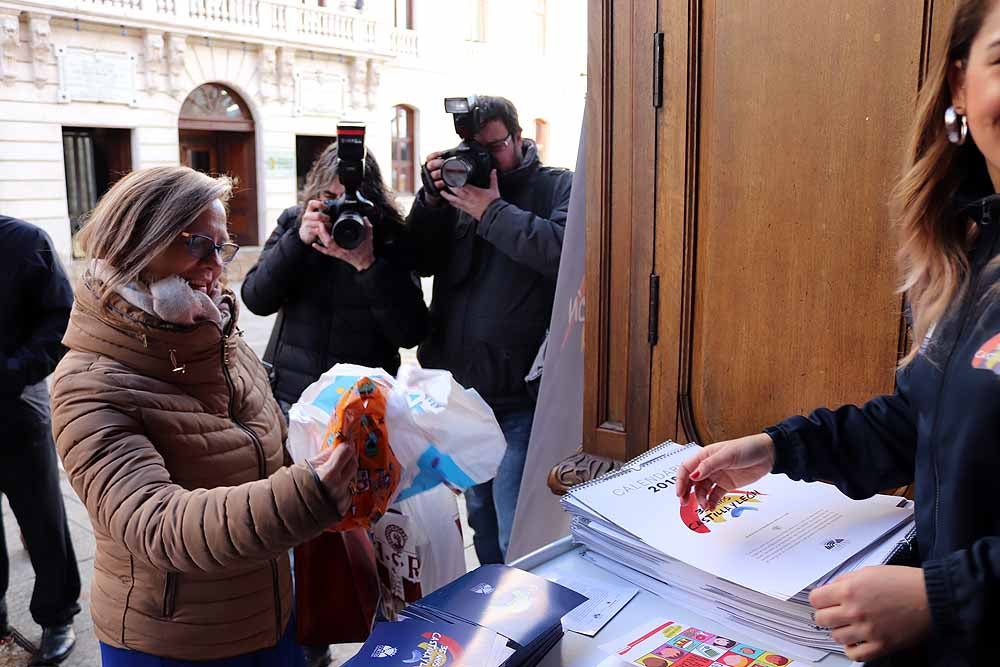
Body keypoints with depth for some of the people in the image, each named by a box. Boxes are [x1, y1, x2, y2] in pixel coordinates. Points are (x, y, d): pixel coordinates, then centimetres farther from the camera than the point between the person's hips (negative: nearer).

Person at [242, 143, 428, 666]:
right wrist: (299, 240, -22)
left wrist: (368, 263, -25)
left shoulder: (392, 241, -6)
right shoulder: (293, 223, 1)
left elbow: (411, 331, -14)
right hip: (293, 398, 2)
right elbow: (257, 298, -8)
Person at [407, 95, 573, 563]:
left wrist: (492, 211, -19)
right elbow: (420, 262, 4)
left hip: (518, 398, -6)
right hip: (459, 388, 6)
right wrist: (431, 201, -9)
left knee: (516, 538, -4)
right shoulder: (461, 184, 11)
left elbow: (566, 250, -22)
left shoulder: (558, 187, -2)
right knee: (479, 512, 22)